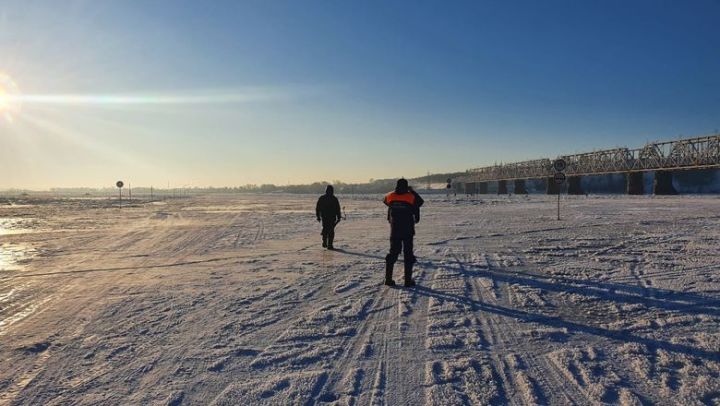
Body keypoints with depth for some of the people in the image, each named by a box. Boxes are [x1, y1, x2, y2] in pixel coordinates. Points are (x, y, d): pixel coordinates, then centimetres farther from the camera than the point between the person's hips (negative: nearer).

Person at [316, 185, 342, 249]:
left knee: (325, 229, 20)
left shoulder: (321, 198, 3)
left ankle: (324, 243, 12)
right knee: (331, 231, 1)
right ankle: (329, 245, -3)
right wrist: (338, 217, 1)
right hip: (332, 217, -3)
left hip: (324, 217, 3)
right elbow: (338, 209, -5)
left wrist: (318, 216, 10)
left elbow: (317, 208, 4)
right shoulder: (334, 199, -6)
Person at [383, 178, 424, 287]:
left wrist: (395, 192, 22)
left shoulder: (390, 196, -2)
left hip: (394, 230, 3)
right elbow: (421, 201, 9)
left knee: (393, 253, 12)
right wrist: (412, 191, 16)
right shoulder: (411, 197, -10)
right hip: (408, 231, -3)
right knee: (408, 254, 5)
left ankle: (388, 278, 10)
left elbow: (385, 200, 21)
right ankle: (408, 279, 4)